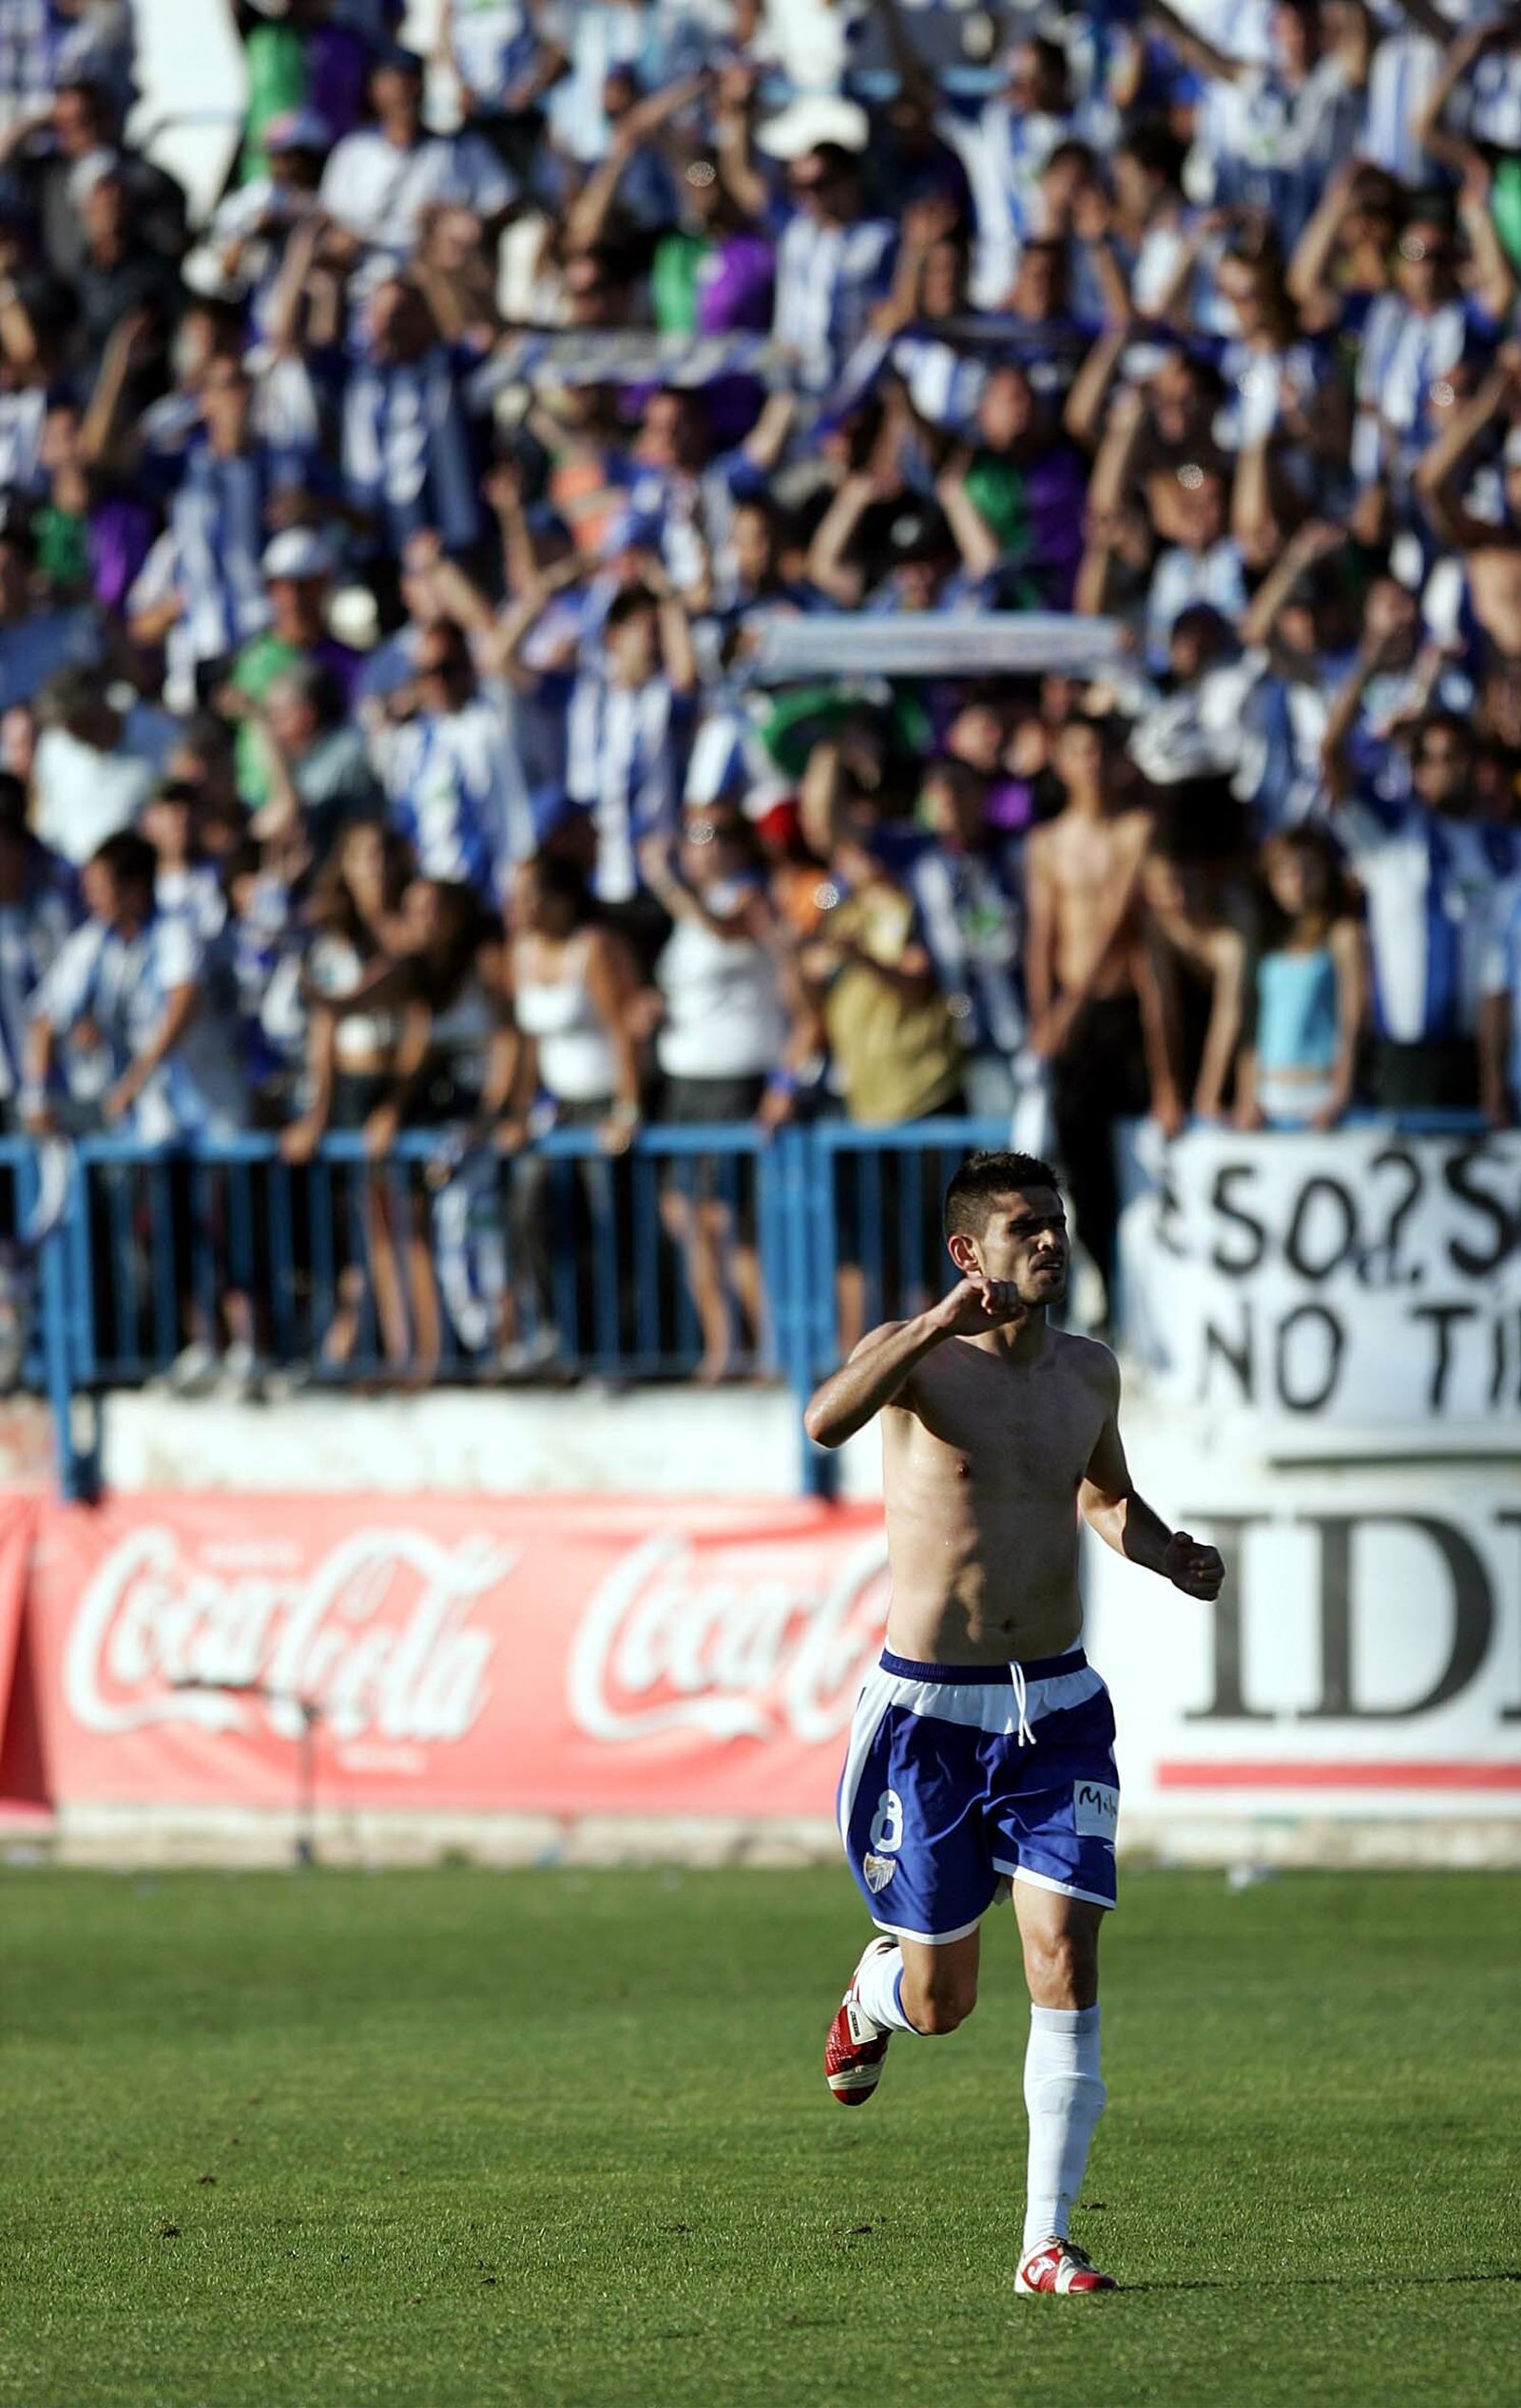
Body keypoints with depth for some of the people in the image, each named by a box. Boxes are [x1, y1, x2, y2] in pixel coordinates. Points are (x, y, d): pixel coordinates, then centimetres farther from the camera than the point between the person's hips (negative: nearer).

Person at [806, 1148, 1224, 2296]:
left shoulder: (1088, 1372, 7)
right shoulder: (920, 1356, -10)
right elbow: (826, 1420, -32)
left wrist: (1171, 1556, 6)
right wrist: (936, 1326, -44)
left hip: (1057, 1707, 3)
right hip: (931, 1712, -3)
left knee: (1067, 1963, -11)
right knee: (942, 2001, 6)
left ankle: (1048, 2243, -6)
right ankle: (874, 1992, 45)